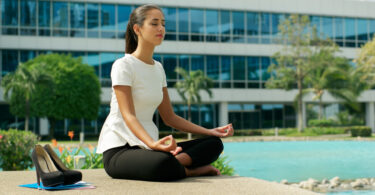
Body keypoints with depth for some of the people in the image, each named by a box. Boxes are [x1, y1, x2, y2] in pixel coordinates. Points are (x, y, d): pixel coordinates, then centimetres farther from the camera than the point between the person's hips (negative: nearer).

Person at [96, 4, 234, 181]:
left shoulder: (158, 68, 15)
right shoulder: (123, 66, -8)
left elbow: (169, 117, 16)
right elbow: (128, 115, -20)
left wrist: (210, 132, 7)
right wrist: (153, 143, -38)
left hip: (147, 146, 8)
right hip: (119, 149, -7)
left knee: (214, 144, -7)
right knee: (163, 163, -39)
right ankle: (189, 170, -11)